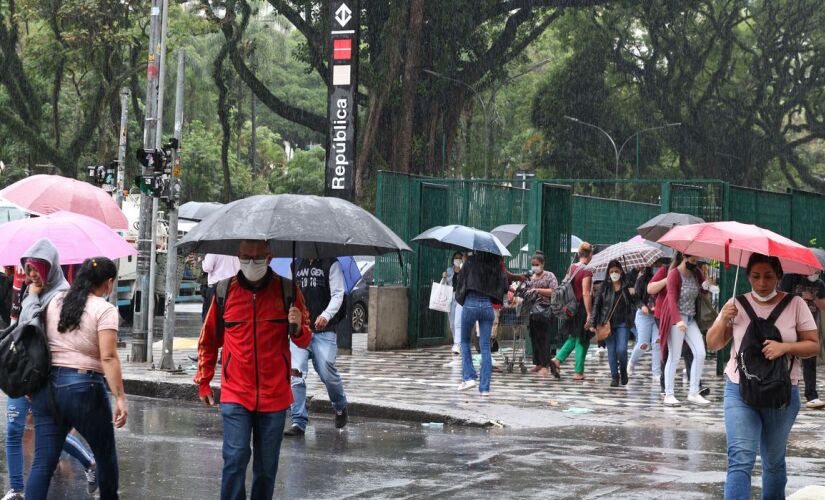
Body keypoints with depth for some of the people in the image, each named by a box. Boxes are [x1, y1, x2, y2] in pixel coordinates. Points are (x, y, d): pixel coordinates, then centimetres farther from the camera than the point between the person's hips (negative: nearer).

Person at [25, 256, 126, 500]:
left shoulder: (55, 301, 11)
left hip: (46, 386, 5)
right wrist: (120, 397, -17)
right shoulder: (104, 309, -6)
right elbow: (108, 357, -16)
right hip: (84, 387, -5)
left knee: (43, 461, 2)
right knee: (105, 453, 17)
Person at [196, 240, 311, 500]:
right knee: (236, 458, -13)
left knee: (267, 466, 10)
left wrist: (298, 328, -18)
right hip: (235, 396, -1)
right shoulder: (225, 291, 1)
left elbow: (304, 341, 4)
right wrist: (203, 381, 13)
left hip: (274, 396, 1)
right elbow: (208, 340, 14)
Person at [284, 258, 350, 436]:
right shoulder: (296, 264, 16)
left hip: (324, 330, -3)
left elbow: (338, 294, -4)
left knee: (327, 372, -7)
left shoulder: (331, 264, 3)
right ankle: (299, 422, -5)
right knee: (296, 373, -9)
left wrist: (326, 315, -21)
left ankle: (340, 407, 24)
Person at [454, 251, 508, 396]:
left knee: (465, 341, 19)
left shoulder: (471, 262, -2)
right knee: (485, 347, 5)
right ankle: (484, 387, 2)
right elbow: (505, 287, 4)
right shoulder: (497, 266, 4)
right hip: (488, 306, 2)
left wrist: (460, 298, 17)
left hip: (470, 304, -2)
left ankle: (469, 377, 5)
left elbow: (461, 280, 1)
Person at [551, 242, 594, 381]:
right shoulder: (586, 272, -16)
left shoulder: (571, 268, 6)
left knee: (574, 337, 21)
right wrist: (589, 314, -19)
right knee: (582, 340, 3)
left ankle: (558, 359, 6)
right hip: (582, 308, -7)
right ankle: (579, 372, 7)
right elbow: (586, 294, -20)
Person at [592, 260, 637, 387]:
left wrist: (633, 295, -9)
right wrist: (594, 323, -2)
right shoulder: (605, 287, 3)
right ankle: (614, 376, 12)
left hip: (623, 323, -1)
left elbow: (634, 305, 13)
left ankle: (623, 371, 16)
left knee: (621, 349, -10)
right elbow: (597, 304, 4)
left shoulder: (627, 286, 4)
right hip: (608, 323, 1)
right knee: (611, 351, 3)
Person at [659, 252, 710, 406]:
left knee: (700, 353, -3)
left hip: (691, 319, 7)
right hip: (676, 318, -6)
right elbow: (672, 299, -20)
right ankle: (669, 395, 4)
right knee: (674, 357, -4)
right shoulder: (674, 274, -11)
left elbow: (704, 290, 15)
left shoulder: (696, 273, 8)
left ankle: (693, 393, 3)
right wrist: (678, 320, -33)